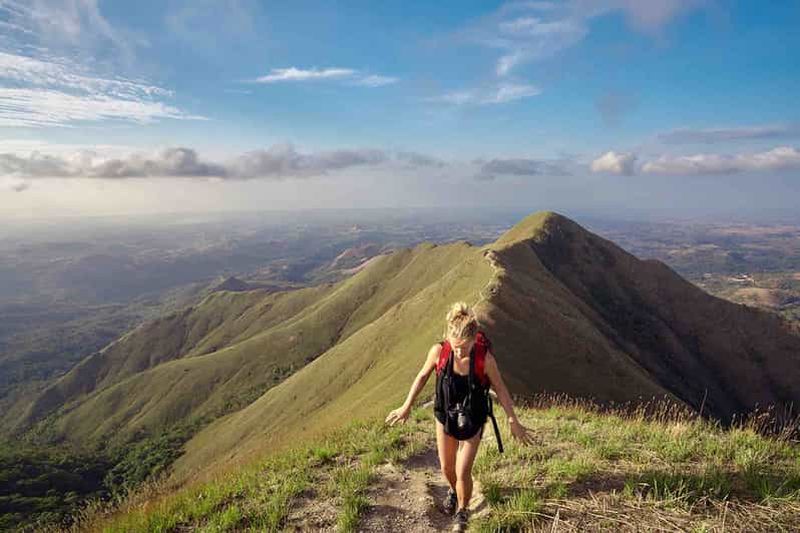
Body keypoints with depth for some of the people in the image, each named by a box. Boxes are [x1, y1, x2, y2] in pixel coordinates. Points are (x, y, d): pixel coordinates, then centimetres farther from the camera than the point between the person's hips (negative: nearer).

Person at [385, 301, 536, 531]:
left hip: (472, 422, -2)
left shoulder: (485, 358, -29)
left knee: (463, 473, 1)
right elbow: (422, 376, -7)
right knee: (447, 468, 18)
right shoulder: (438, 350, -26)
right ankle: (453, 490, 54)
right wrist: (406, 407, 1)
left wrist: (513, 421, -4)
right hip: (444, 418, 2)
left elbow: (500, 389, -12)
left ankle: (462, 511, 33)